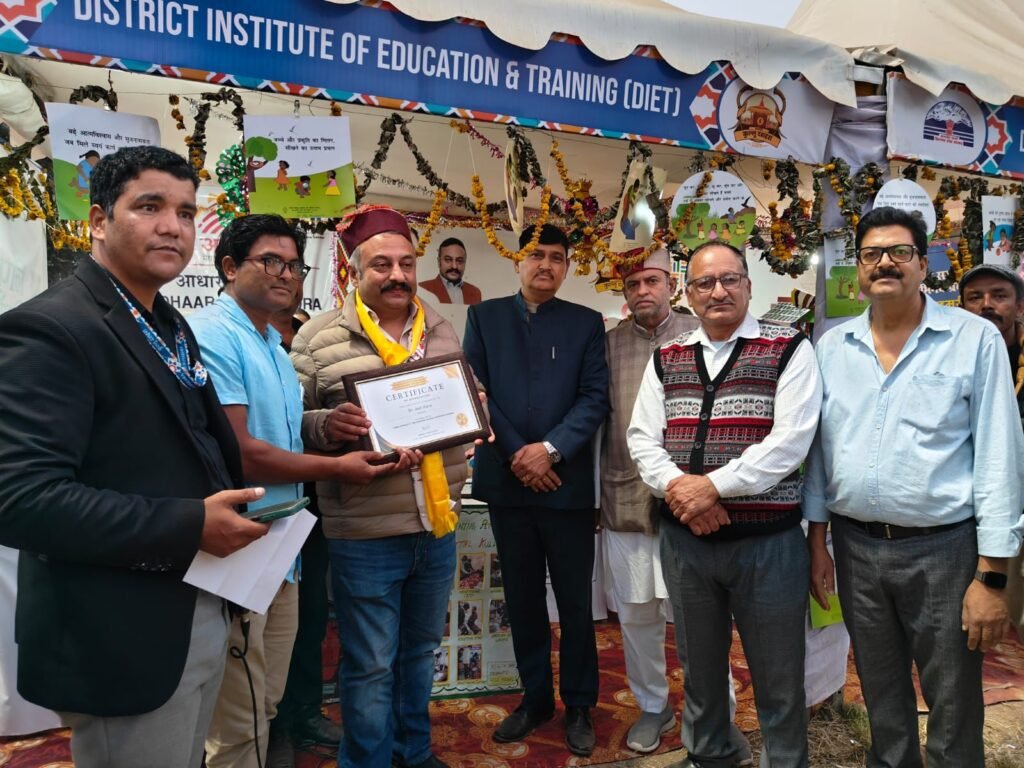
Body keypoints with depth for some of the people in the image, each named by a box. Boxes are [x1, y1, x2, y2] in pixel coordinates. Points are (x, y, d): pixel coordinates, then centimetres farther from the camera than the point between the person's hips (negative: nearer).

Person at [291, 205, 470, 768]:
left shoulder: (441, 332, 9)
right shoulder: (319, 337, -6)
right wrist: (325, 426, -26)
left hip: (438, 524, 5)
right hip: (363, 535, -5)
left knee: (420, 651, 21)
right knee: (370, 665, 7)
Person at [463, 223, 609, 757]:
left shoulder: (586, 323, 5)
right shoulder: (484, 316, 7)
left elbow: (595, 397, -3)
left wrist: (551, 449, -15)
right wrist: (516, 455, -8)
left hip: (568, 482, -1)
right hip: (506, 479, 2)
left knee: (575, 601, 7)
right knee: (522, 598, 13)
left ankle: (579, 706, 23)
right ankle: (534, 697, 29)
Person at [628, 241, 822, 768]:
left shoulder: (788, 350, -4)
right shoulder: (665, 359, 9)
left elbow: (791, 439, -14)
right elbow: (642, 437, 5)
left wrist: (713, 486, -19)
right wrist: (678, 488, -13)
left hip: (767, 540, -4)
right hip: (684, 539, 4)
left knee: (777, 676, 9)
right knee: (699, 665, 20)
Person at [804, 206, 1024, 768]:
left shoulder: (975, 339, -6)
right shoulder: (832, 347, 4)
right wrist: (816, 542, 8)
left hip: (944, 550, -3)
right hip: (856, 547, 3)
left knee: (954, 713, 10)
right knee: (882, 701, 20)